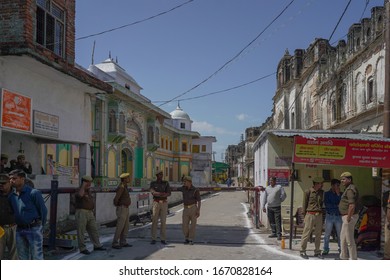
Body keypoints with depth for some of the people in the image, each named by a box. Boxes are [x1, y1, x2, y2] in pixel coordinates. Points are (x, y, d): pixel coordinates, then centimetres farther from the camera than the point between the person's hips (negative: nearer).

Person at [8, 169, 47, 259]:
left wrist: (40, 227, -1)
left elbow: (43, 211, -7)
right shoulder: (12, 196, 6)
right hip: (19, 230, 6)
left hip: (34, 229, -6)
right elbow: (13, 212, 18)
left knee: (36, 257, -1)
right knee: (23, 258, 14)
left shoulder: (34, 193, -12)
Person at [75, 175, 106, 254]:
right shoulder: (79, 190, -11)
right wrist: (83, 185, -25)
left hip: (90, 213, 8)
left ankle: (97, 245, 20)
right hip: (81, 213, -8)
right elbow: (80, 195, -36)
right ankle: (82, 248, 5)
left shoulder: (89, 191, 15)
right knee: (81, 231, -1)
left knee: (94, 229, 10)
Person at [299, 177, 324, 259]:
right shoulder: (308, 192, -4)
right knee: (306, 234, -3)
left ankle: (317, 252, 18)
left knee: (318, 234, 8)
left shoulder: (321, 192, 11)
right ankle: (302, 251, 6)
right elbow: (305, 204, 1)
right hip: (310, 215, -5)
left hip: (319, 215, 5)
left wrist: (320, 212, 12)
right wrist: (305, 216, 1)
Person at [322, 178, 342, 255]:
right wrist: (337, 206, -5)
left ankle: (341, 249, 10)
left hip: (338, 216, 2)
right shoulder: (327, 194, 5)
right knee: (327, 234, 0)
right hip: (329, 216, -1)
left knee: (340, 234, 1)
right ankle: (326, 249, 7)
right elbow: (326, 204, -5)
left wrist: (338, 195, -6)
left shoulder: (340, 194, 10)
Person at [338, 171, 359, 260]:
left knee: (349, 239, -4)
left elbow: (352, 205, -27)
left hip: (349, 216, -11)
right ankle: (343, 257, 29)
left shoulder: (350, 189, -18)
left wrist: (348, 218, -25)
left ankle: (353, 259, 2)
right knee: (342, 237, 20)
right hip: (347, 216, 11)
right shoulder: (348, 189, 16)